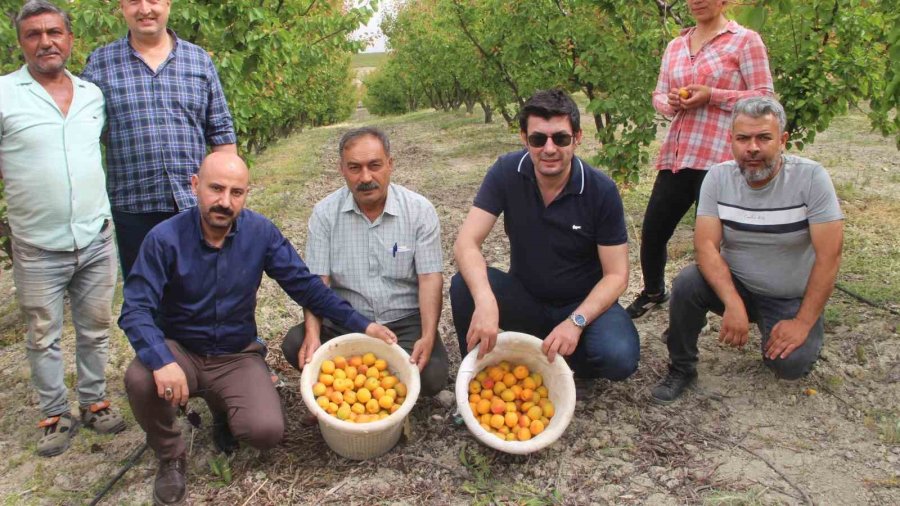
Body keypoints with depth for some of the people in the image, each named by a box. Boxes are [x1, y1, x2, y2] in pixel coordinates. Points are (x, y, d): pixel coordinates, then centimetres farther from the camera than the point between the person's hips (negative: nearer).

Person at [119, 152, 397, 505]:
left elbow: (305, 285, -5)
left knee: (266, 431, -23)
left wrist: (360, 324, -13)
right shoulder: (165, 239, -17)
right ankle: (170, 457, -1)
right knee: (140, 379, -34)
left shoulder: (260, 232, -10)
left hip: (237, 355, 1)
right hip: (180, 349, -1)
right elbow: (136, 310, -22)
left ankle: (223, 409, 16)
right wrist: (162, 361, -41)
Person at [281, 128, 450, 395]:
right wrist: (313, 335, -25)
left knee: (432, 374, -26)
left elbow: (430, 278, -10)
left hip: (405, 322, -1)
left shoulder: (420, 210, -7)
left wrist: (428, 337, -25)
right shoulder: (325, 212, -4)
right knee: (294, 344, -24)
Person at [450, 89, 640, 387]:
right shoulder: (507, 172, -15)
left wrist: (576, 321, -30)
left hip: (582, 303, -1)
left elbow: (616, 275, -13)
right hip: (524, 296, 1)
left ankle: (574, 360, 7)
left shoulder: (601, 191, -16)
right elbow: (466, 242, -22)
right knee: (463, 286, -27)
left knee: (619, 358, -30)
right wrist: (485, 301, -42)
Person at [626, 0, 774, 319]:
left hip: (719, 158, -5)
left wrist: (711, 95, -15)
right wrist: (671, 102, -4)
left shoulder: (745, 40, 0)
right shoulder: (675, 46, 17)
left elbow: (764, 98, -4)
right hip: (676, 156, 6)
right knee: (652, 231, 8)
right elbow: (659, 94, 20)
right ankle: (653, 292, 34)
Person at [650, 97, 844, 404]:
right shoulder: (718, 177, -10)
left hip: (790, 300, -1)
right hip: (734, 286, 2)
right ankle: (682, 369, -4)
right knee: (686, 284, -27)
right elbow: (706, 245, -17)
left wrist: (803, 323, -18)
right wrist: (733, 303, -31)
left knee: (790, 363, -24)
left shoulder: (810, 178, -18)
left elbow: (829, 256, -17)